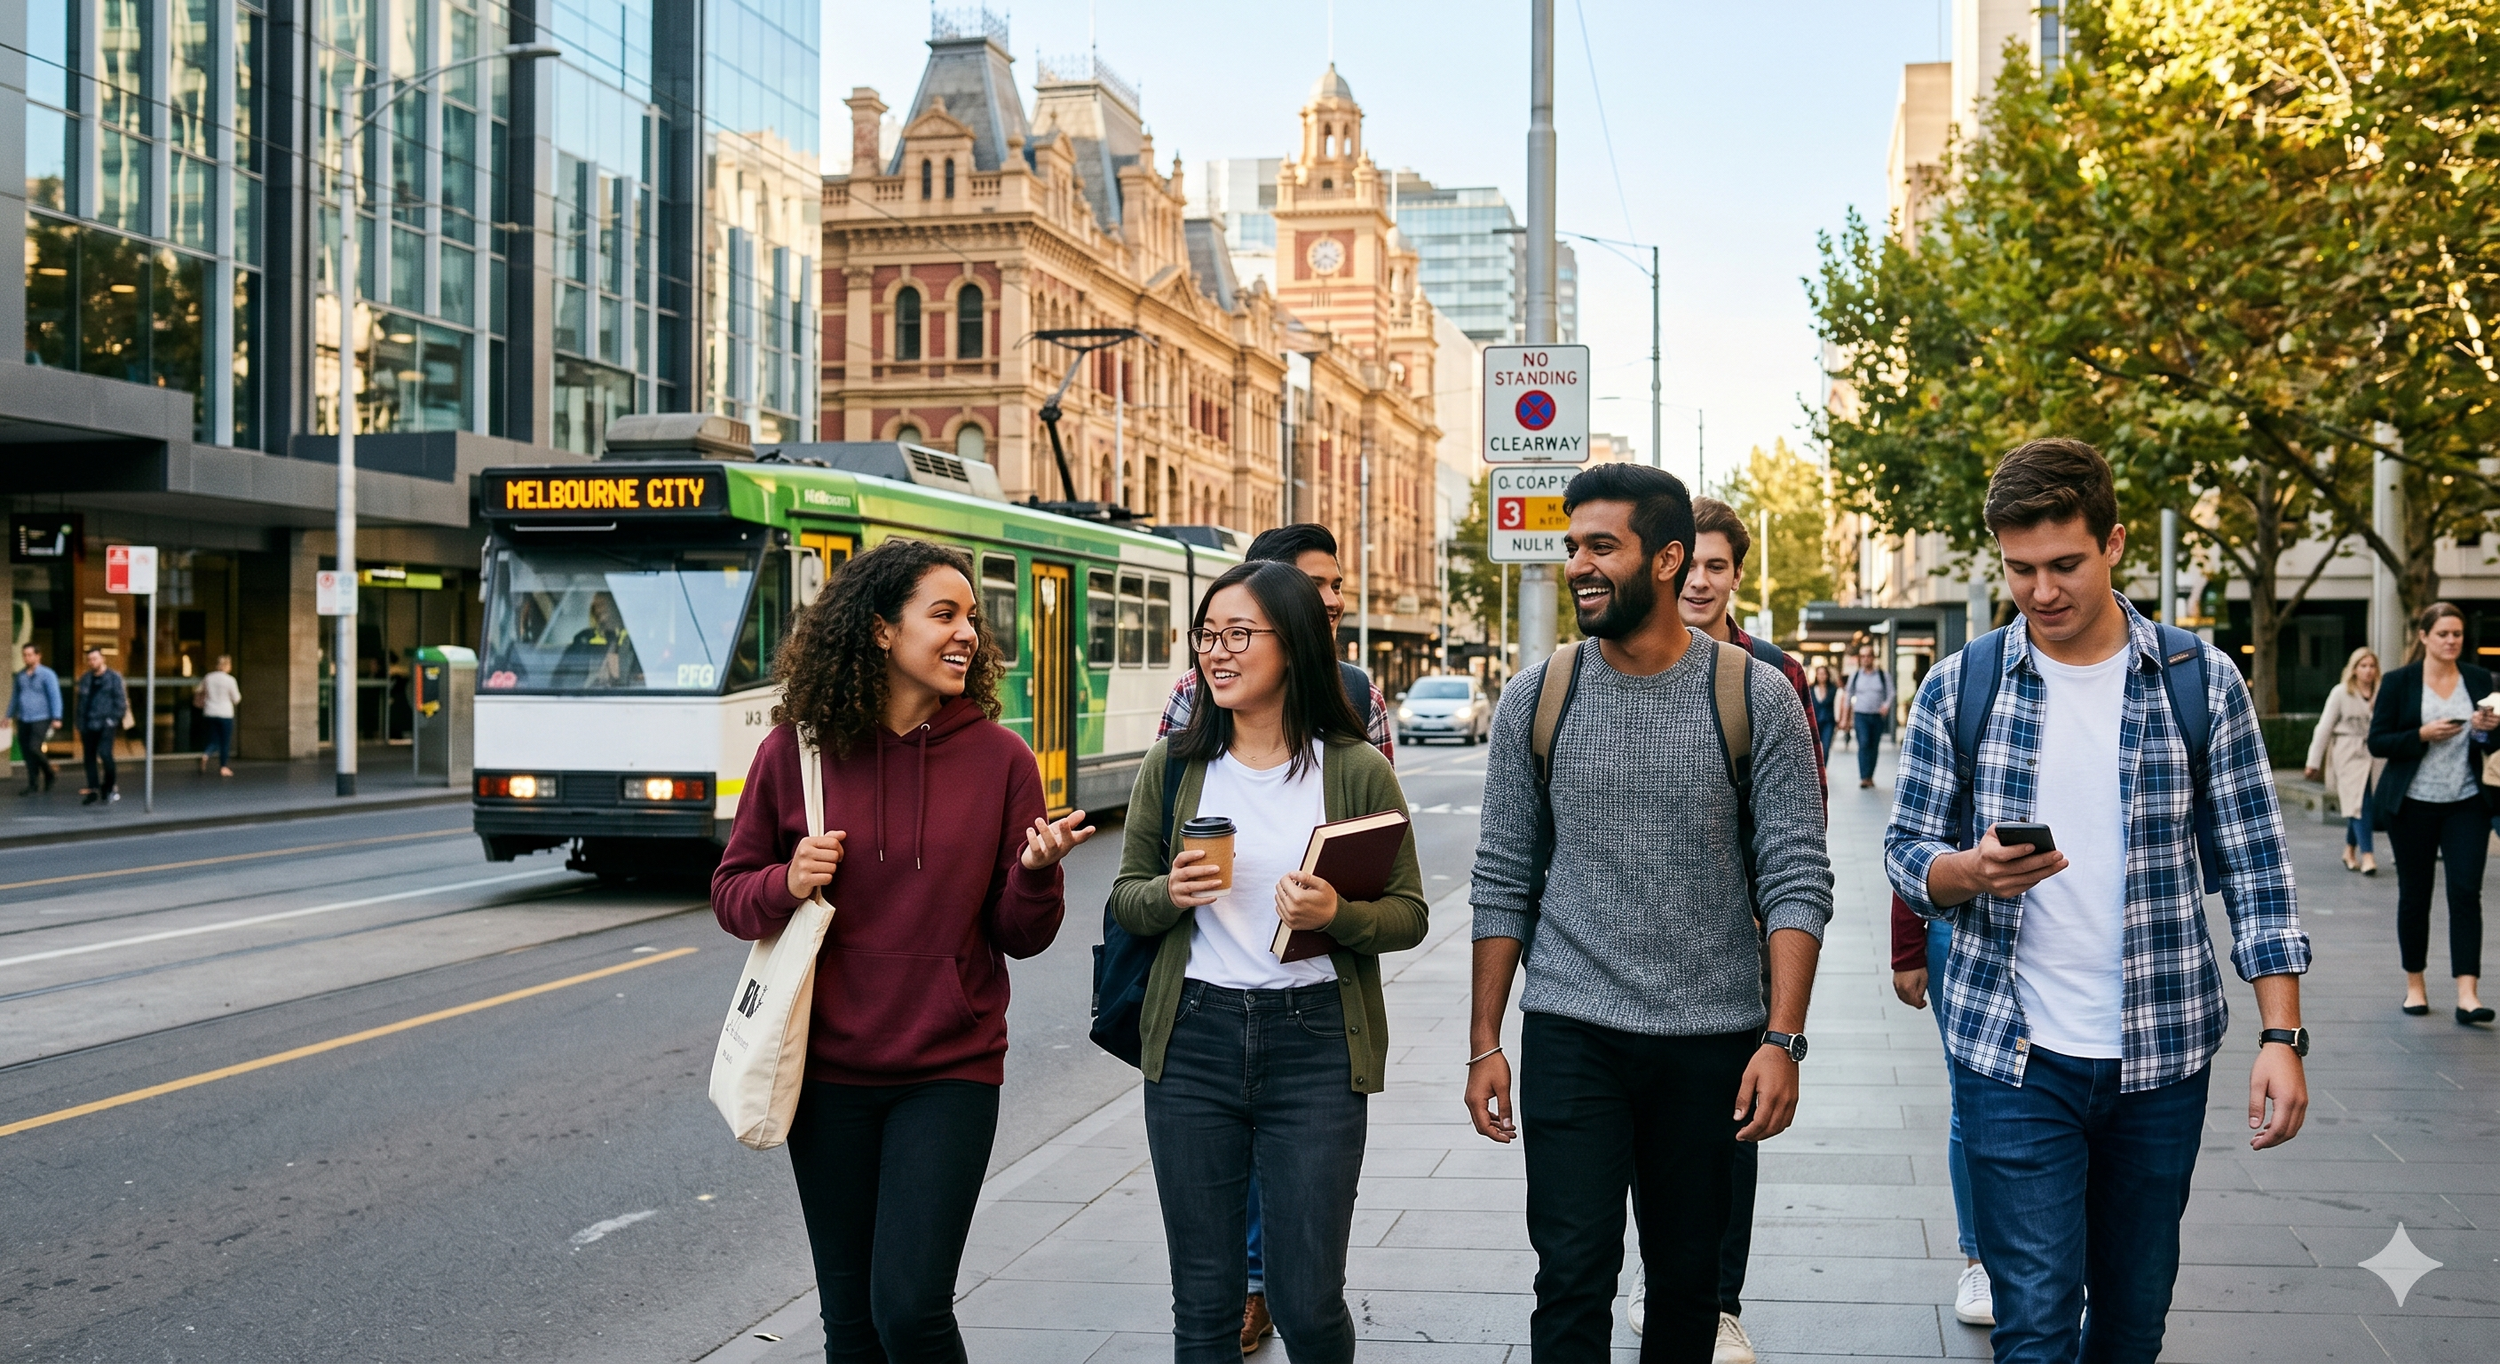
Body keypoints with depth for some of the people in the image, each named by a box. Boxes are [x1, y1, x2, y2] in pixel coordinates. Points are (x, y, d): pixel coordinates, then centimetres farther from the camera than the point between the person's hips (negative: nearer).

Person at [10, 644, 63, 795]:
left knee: (34, 748, -17)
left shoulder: (47, 674, -5)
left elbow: (55, 696, -9)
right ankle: (33, 785, 9)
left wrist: (56, 718, -16)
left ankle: (48, 774, 7)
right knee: (26, 753, 3)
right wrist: (10, 715, 19)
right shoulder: (20, 675, 12)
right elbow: (15, 696, 22)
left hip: (41, 719, -5)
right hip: (23, 720, 6)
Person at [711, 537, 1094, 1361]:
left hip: (951, 1072, -1)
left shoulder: (999, 758, -3)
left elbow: (1021, 937, -1)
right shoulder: (796, 751, -3)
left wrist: (1038, 870, -20)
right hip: (830, 1072, 1)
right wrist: (786, 885, -13)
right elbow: (731, 895, 7)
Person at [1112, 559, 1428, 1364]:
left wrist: (1337, 916, -20)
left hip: (1315, 1044, -2)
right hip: (1192, 1042, 2)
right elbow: (1125, 899, 11)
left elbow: (1409, 915, 0)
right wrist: (1170, 894, -11)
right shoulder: (1174, 765, 5)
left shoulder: (1358, 771, -2)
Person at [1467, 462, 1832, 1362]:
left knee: (1688, 1279, 12)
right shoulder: (1535, 702, 1)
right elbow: (1503, 882, 5)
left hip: (1712, 1041, 0)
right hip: (1570, 1035, 0)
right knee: (1572, 1279, -4)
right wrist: (1484, 1043, 2)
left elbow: (1797, 880, -5)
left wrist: (1783, 1039, -13)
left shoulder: (1757, 699, -3)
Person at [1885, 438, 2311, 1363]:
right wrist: (1970, 871, -21)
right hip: (2013, 1054, -1)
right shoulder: (1959, 687, -1)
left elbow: (2254, 864, 1)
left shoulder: (2201, 682, -1)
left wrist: (2281, 1036, -7)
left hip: (2163, 1055, 1)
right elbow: (1905, 852, 2)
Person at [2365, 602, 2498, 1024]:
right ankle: (2415, 985, 19)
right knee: (2414, 895, 6)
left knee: (2466, 892, -9)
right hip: (2413, 804, -1)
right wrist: (2423, 735, -18)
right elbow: (2377, 742, -5)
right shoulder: (2398, 682, -1)